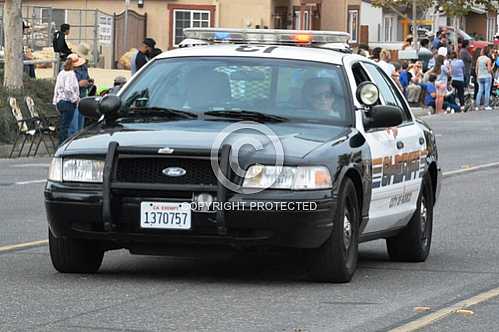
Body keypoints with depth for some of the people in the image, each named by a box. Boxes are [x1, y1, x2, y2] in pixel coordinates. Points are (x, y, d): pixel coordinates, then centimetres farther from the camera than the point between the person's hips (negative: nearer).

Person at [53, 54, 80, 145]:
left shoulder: (61, 73, 12)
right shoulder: (71, 74, -14)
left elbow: (57, 88, 15)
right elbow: (68, 89, -25)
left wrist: (56, 102, 20)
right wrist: (75, 99, -14)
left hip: (60, 101, 9)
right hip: (68, 102, -9)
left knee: (62, 126, 13)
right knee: (65, 126, -6)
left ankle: (61, 145, 17)